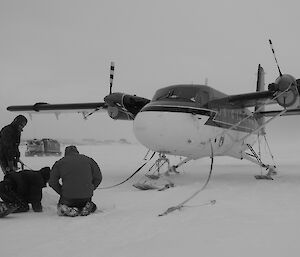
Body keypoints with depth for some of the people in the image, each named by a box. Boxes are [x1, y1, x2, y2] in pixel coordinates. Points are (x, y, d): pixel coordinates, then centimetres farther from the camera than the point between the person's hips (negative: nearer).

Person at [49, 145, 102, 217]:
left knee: (61, 210, 26)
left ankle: (70, 210, -8)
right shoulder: (88, 160, 10)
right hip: (86, 197, 2)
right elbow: (98, 177, 8)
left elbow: (52, 182, 4)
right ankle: (87, 208, -3)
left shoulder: (60, 162, 7)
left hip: (68, 197, -2)